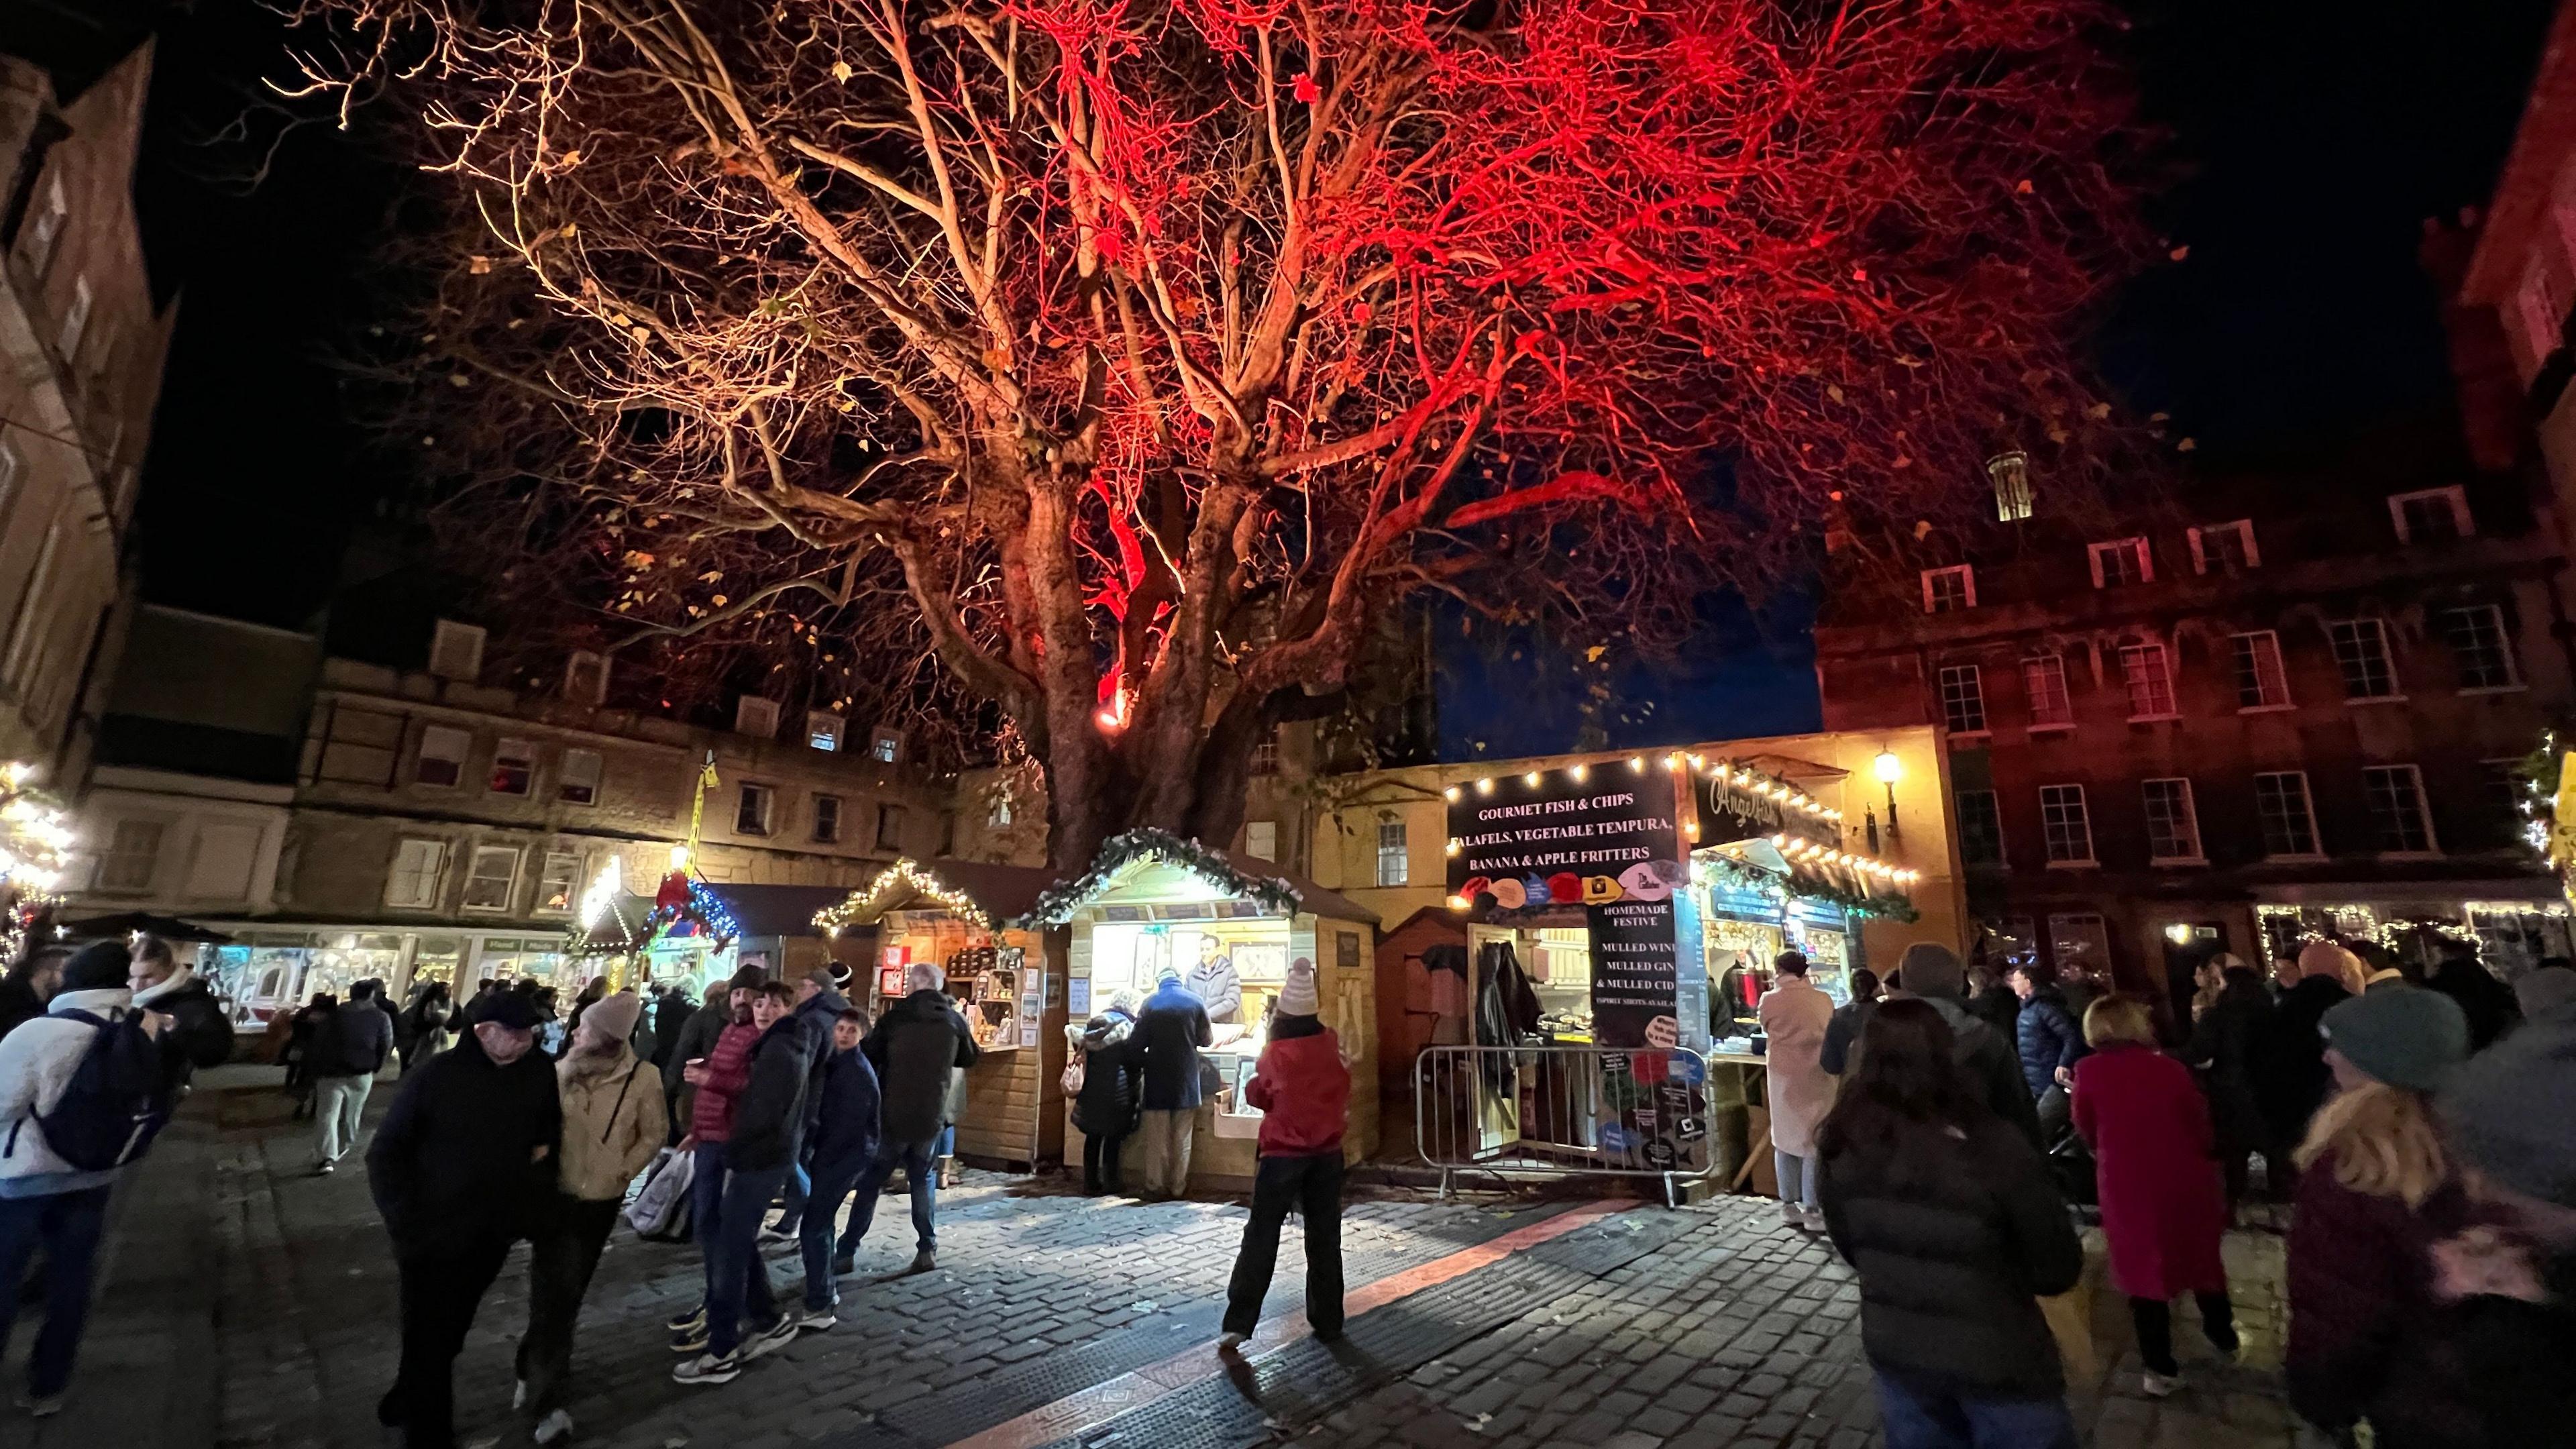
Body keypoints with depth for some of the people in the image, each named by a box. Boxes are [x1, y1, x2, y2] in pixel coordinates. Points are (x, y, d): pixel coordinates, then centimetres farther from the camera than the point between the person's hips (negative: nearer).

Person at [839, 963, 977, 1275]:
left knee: (870, 1183, 11)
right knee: (923, 1181, 17)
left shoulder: (894, 1017, -10)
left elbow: (868, 1058, -2)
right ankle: (927, 1249, 12)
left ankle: (846, 1252, 13)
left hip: (892, 1115, -2)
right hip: (930, 1117, 2)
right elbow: (970, 1058, 14)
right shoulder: (954, 1020, -2)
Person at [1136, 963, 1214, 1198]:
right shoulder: (1195, 1001, -4)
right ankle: (1178, 1187, 15)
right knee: (1182, 1138, 11)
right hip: (1186, 1079, 1)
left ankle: (1155, 1187, 12)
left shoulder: (1150, 1003, -7)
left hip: (1158, 1079, -1)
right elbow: (1207, 1040, 3)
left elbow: (1138, 1042, -6)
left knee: (1157, 1138, 9)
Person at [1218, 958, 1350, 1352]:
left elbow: (1256, 1095, 1)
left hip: (1283, 1153, -3)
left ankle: (1238, 1323, 1)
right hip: (1328, 1152, 3)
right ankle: (1328, 1321, 20)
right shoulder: (1333, 1045, -6)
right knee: (1325, 1237, 13)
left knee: (1261, 1236, 4)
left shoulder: (1276, 1054, -13)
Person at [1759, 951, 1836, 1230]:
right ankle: (1812, 1209, 4)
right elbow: (1828, 1032, 11)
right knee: (1814, 1141, 4)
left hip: (1784, 1076, 1)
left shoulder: (1770, 1001, -6)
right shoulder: (1823, 1000, -4)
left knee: (1785, 1138, 12)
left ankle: (1789, 1205, 17)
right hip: (1816, 1077, 0)